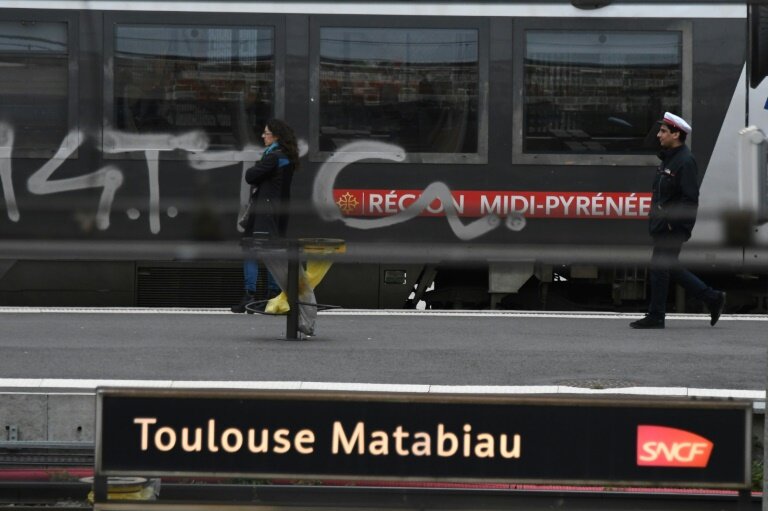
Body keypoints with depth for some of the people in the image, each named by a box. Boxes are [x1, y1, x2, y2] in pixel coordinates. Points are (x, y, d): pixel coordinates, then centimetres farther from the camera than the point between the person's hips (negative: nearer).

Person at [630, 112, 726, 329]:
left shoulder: (685, 162, -16)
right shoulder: (668, 159, 15)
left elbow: (690, 199, -21)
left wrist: (671, 222, -22)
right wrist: (655, 218, 17)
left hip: (673, 229, -10)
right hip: (662, 226, 10)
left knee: (659, 268, -5)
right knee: (670, 269, 13)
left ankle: (655, 317, 3)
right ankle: (713, 298, 20)